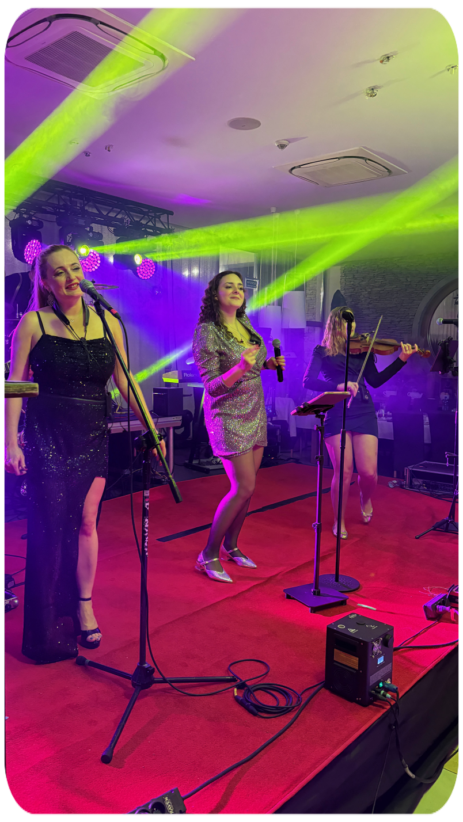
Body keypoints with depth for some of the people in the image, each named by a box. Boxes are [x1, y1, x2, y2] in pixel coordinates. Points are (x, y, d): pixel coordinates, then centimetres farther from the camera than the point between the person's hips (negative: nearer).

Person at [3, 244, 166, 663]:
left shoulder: (107, 322, 5)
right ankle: (49, 628, 16)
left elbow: (125, 382, 6)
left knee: (86, 521, 10)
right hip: (47, 436, -2)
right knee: (51, 525, 1)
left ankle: (84, 606, 27)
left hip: (94, 435, 3)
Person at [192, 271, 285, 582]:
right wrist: (241, 368, -35)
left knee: (247, 486, 9)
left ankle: (231, 545, 27)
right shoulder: (207, 332, -15)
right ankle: (209, 555, 4)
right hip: (227, 416, -7)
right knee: (244, 487, -11)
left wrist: (270, 364, 2)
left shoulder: (245, 324, 8)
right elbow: (213, 385, -18)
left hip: (255, 412, 7)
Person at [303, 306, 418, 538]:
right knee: (344, 472, -8)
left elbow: (375, 381, 6)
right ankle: (339, 521, 18)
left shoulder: (362, 349, 13)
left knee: (368, 472, -5)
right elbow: (308, 381, -8)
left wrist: (402, 360, -2)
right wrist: (338, 386, -23)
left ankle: (365, 499, 32)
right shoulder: (322, 352, 5)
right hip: (336, 414, -2)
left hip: (363, 414, 2)